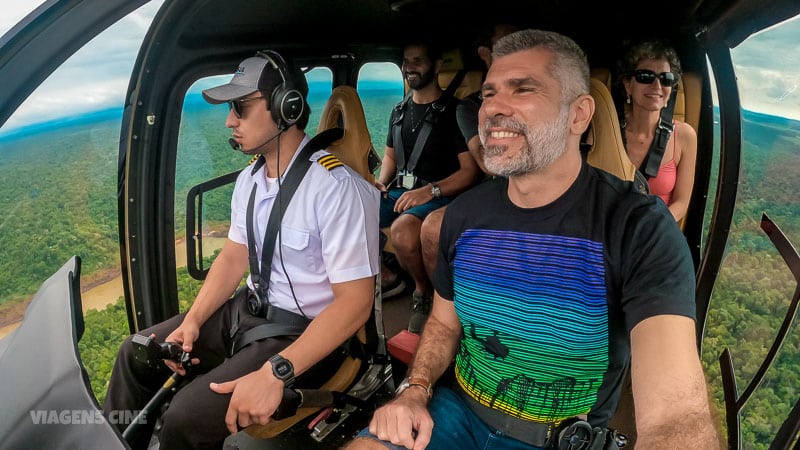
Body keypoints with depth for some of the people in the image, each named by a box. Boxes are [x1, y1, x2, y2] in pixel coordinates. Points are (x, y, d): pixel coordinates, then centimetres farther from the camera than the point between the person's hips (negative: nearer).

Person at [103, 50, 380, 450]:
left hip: (304, 332, -8)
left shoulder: (336, 187, -24)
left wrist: (275, 373, -31)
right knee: (137, 353, 10)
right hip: (247, 310, 8)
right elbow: (233, 257, 12)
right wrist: (192, 321, -3)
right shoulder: (249, 180, 4)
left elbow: (355, 302, -26)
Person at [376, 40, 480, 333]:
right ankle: (386, 278, 6)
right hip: (398, 192, 7)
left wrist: (429, 191, -22)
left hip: (438, 197, -7)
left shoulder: (453, 111, -4)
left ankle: (423, 291, -6)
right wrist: (381, 182, 6)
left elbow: (470, 171, -9)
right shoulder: (400, 111, 16)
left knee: (402, 229, -38)